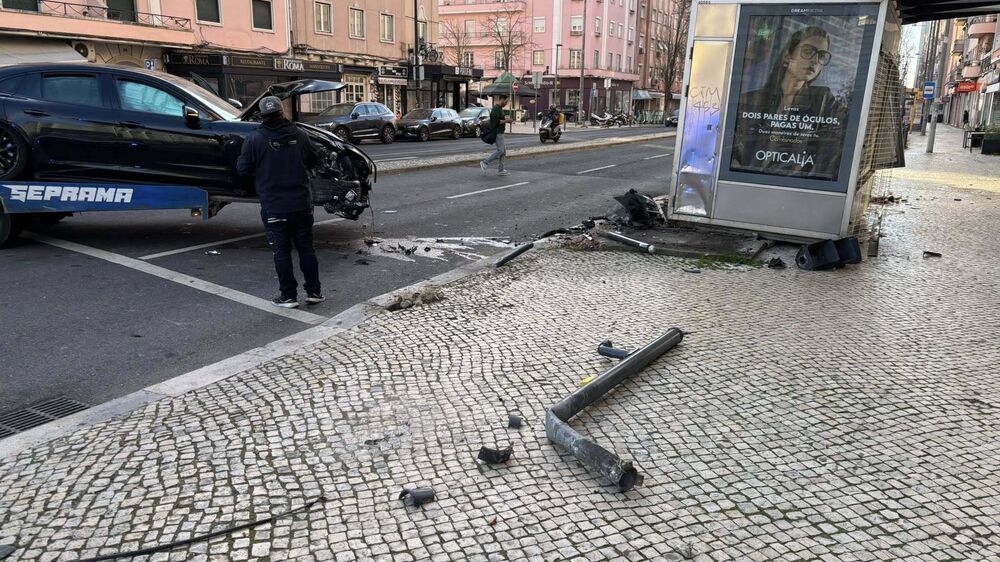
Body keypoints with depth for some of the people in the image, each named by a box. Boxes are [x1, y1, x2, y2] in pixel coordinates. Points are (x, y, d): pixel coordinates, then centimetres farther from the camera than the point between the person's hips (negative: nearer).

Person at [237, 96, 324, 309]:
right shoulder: (299, 135, -1)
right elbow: (313, 158, 13)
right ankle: (314, 291, 17)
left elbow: (243, 169, -6)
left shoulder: (255, 139, -10)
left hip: (274, 207, -3)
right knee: (306, 248, 13)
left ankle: (288, 296, 9)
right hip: (302, 204, 3)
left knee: (281, 252, 5)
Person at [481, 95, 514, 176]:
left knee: (503, 150, 9)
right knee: (500, 150, -11)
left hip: (499, 133, 11)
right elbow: (496, 122, -23)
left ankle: (500, 170, 10)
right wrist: (506, 121, -16)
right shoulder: (496, 109, -15)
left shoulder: (499, 108, 18)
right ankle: (485, 163, -5)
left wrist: (505, 120, 11)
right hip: (497, 133, -11)